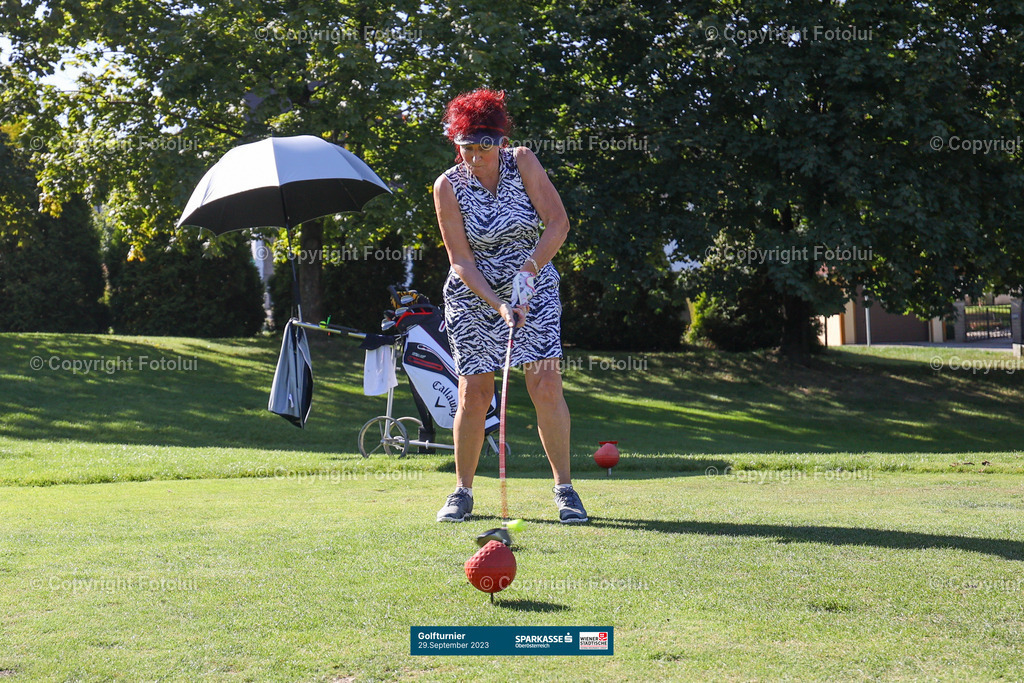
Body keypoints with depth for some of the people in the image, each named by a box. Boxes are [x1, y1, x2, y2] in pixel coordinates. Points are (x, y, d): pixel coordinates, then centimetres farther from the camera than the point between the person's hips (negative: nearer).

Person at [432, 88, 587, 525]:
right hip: (472, 297, 0)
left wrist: (528, 269, -22)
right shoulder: (448, 186, -11)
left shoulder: (523, 162, -7)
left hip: (533, 288, 1)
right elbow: (461, 261, -13)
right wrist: (499, 305, -24)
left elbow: (558, 222, -10)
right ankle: (462, 491, 12)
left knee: (546, 385, -11)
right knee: (474, 394, -4)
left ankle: (564, 488, -1)